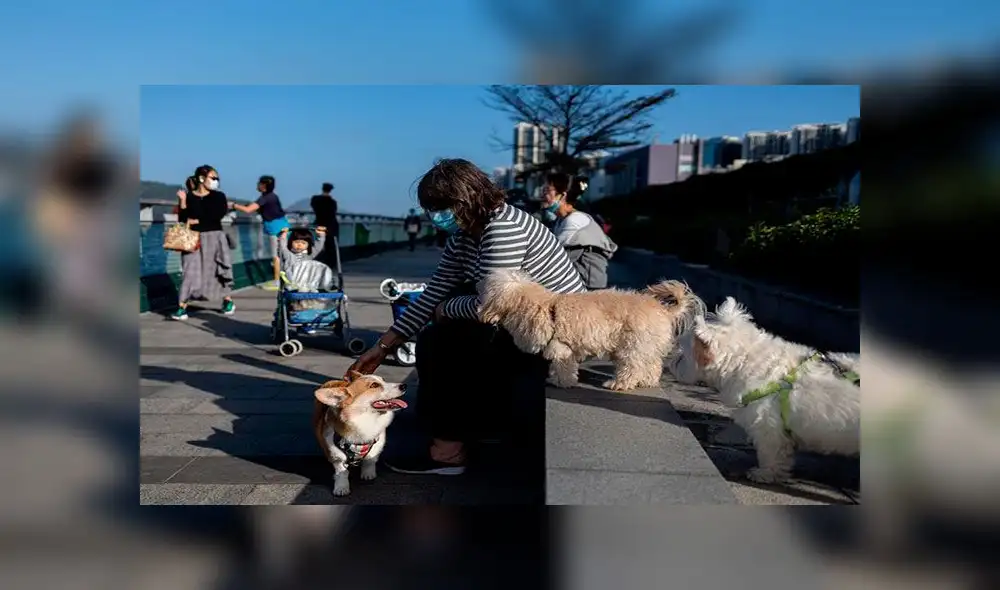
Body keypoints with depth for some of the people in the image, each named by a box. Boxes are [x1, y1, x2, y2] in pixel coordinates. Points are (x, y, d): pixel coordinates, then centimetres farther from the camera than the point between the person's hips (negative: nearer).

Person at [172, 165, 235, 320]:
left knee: (220, 269, 6)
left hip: (214, 237, 1)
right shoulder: (188, 197, 2)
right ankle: (182, 307, -5)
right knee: (190, 271, -6)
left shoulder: (218, 196, 3)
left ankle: (228, 301, 23)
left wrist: (197, 221, -12)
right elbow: (182, 220, -3)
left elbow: (219, 215, -12)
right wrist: (182, 202, -16)